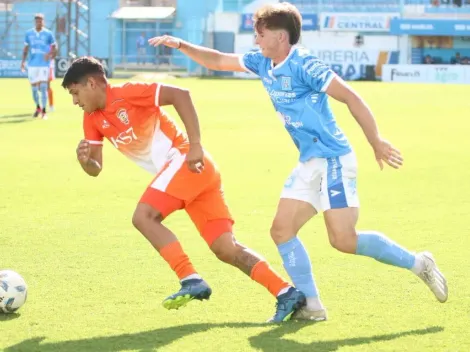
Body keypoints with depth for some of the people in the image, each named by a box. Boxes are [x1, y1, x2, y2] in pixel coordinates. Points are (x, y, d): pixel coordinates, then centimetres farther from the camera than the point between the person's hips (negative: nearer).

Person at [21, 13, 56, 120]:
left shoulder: (48, 34, -2)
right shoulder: (29, 34, 5)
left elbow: (54, 47, 6)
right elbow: (26, 48, 13)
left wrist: (50, 54, -13)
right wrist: (23, 61, 5)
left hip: (44, 64, -3)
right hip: (32, 64, 3)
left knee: (43, 87, -10)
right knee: (34, 88, 8)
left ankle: (44, 111, -7)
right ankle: (38, 107, 30)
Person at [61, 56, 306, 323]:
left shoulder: (126, 94, -11)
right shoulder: (93, 119, 14)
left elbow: (180, 94, -18)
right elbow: (96, 169, 15)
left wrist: (195, 145, -23)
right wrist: (84, 160, -10)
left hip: (186, 161, -9)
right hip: (186, 171, 9)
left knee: (143, 216, -20)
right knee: (226, 249, -1)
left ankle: (192, 281, -21)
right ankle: (287, 293, -6)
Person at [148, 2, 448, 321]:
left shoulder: (303, 64, -15)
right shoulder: (264, 64, 9)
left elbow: (349, 96, -16)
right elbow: (217, 61, 21)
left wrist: (377, 142, -17)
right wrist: (181, 45, 8)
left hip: (333, 161, -9)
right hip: (309, 163, 9)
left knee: (344, 240, -14)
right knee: (282, 230, 3)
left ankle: (417, 263, 2)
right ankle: (311, 305, 6)